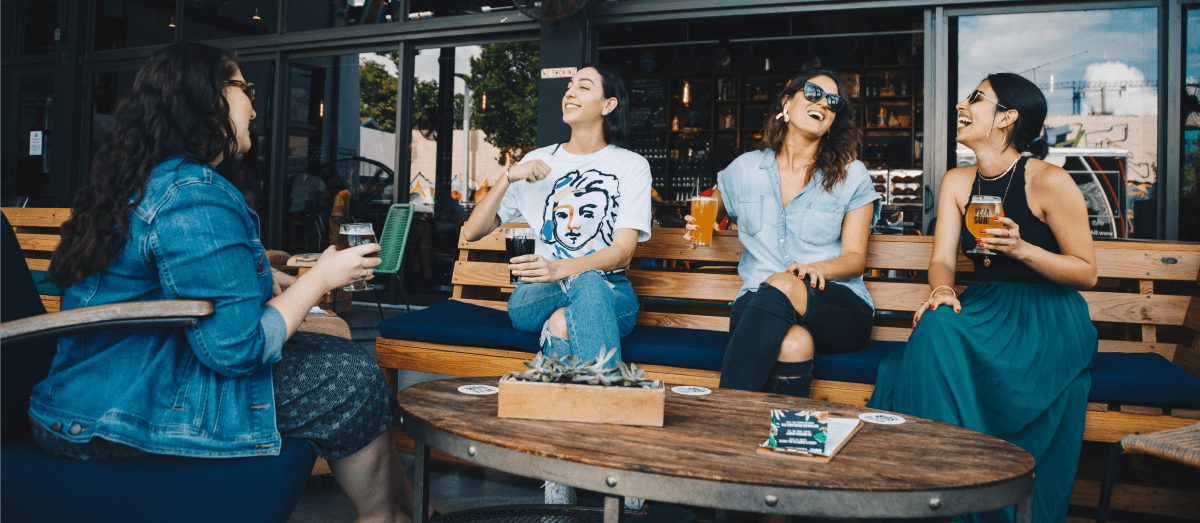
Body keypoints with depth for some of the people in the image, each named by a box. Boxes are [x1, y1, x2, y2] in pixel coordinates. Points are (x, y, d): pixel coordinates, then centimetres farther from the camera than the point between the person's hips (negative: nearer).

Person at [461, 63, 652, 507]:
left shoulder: (631, 165, 6)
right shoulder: (539, 162, 14)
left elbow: (624, 251, -9)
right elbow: (472, 232, 10)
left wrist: (562, 269, -28)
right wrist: (508, 178, -6)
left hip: (608, 293, -1)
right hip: (538, 297, 2)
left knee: (575, 305, -39)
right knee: (561, 321, -37)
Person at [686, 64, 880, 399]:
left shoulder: (852, 176, 9)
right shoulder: (745, 168, 14)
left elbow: (855, 258, 3)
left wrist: (817, 268, -20)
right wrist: (699, 228, 7)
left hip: (839, 307, 0)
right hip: (757, 305, 1)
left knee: (780, 287, -37)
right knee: (794, 344, -38)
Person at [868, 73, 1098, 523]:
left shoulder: (1050, 182, -8)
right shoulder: (957, 182, 9)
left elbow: (1087, 273, -5)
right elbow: (942, 259, 3)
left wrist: (1022, 249, -21)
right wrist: (941, 290, -21)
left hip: (1049, 318, -5)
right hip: (986, 307, 5)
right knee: (936, 325, -30)